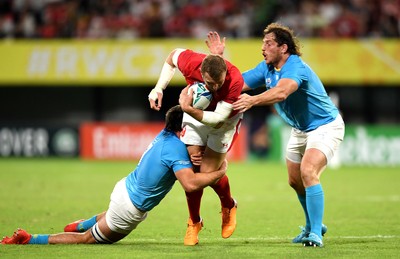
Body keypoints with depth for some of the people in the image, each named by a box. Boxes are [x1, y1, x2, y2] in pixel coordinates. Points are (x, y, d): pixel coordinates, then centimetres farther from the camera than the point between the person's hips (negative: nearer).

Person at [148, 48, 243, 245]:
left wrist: (188, 109, -44)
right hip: (195, 113, 3)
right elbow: (172, 56, -5)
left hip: (225, 119, -3)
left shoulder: (235, 80, -39)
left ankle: (229, 207, 21)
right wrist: (158, 89, -12)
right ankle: (194, 222, 16)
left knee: (208, 171, -11)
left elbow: (218, 120, -34)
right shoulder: (190, 63, -32)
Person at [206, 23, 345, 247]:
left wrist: (253, 100, -62)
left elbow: (281, 92, -49)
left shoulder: (295, 67, -29)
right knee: (295, 181, 14)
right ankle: (313, 226, 35)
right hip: (300, 130, 9)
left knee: (308, 172, -26)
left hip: (325, 127, -9)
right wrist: (218, 57, -6)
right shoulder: (266, 68, -1)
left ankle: (316, 234, -24)